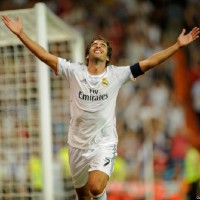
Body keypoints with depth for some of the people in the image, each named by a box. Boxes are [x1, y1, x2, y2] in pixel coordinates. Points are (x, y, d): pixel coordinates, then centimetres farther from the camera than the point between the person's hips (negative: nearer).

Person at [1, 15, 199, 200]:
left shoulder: (116, 74, -1)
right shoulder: (75, 71, 0)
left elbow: (150, 62, -3)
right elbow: (45, 56, -3)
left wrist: (178, 45, -7)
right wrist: (21, 34, -10)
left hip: (104, 144, -2)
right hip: (77, 144, 2)